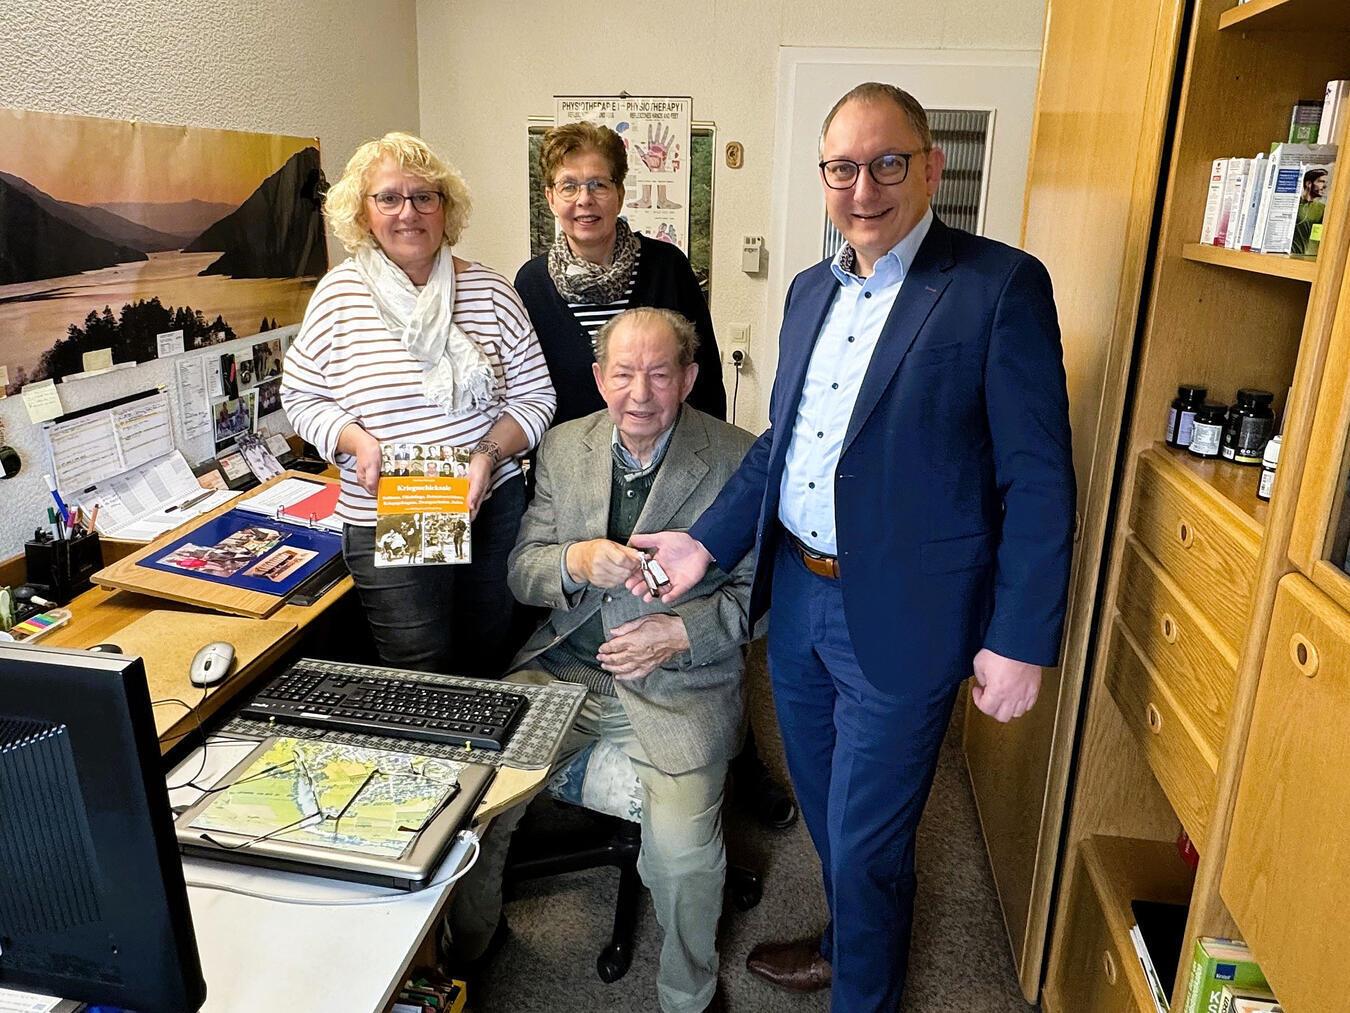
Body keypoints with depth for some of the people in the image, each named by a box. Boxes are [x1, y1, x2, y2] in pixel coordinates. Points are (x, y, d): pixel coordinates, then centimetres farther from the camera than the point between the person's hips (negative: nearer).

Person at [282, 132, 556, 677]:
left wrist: (490, 453, -14)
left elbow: (535, 395, 2)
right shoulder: (339, 295, -2)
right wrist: (354, 440, -14)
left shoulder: (488, 290, 0)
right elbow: (301, 397, 5)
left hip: (493, 509, 2)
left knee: (493, 664, 16)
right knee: (422, 682, 5)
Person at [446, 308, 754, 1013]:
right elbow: (521, 572, 6)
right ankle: (464, 953, 19)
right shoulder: (564, 447, 7)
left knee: (681, 846, -24)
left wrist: (681, 631, -18)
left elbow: (759, 589, -2)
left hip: (681, 679, -3)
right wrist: (576, 561, -17)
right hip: (564, 665, 4)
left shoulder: (738, 460, -4)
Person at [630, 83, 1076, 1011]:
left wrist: (1021, 642, -15)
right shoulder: (811, 290, 9)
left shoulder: (1002, 286, -13)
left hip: (901, 621, -6)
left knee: (866, 843, 9)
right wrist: (708, 542, 2)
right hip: (798, 596, 7)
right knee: (827, 815, 25)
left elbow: (1039, 482, -13)